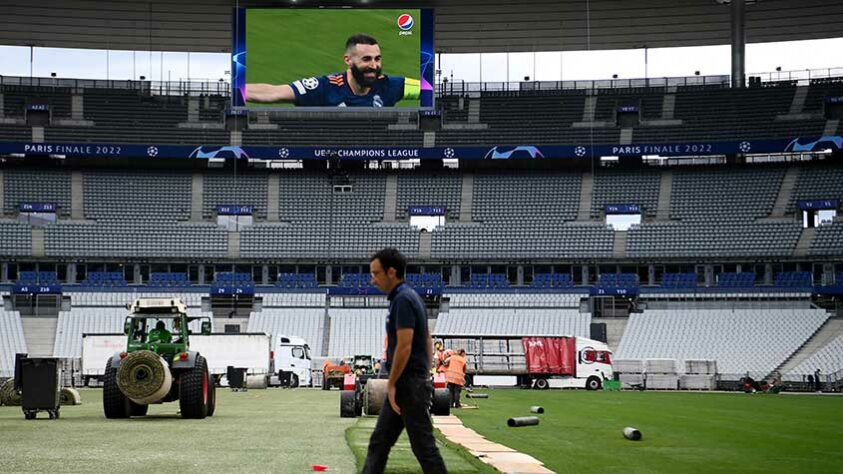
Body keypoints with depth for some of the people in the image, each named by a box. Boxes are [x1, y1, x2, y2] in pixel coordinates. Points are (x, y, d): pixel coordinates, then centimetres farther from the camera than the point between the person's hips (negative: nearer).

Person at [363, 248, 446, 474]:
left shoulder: (402, 300, -16)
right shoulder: (411, 297, 15)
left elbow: (404, 346, -22)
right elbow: (428, 340, 19)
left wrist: (392, 384, -16)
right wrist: (426, 375, 19)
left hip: (410, 385, -10)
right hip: (408, 384, 10)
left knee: (424, 446, -5)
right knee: (379, 441, 11)